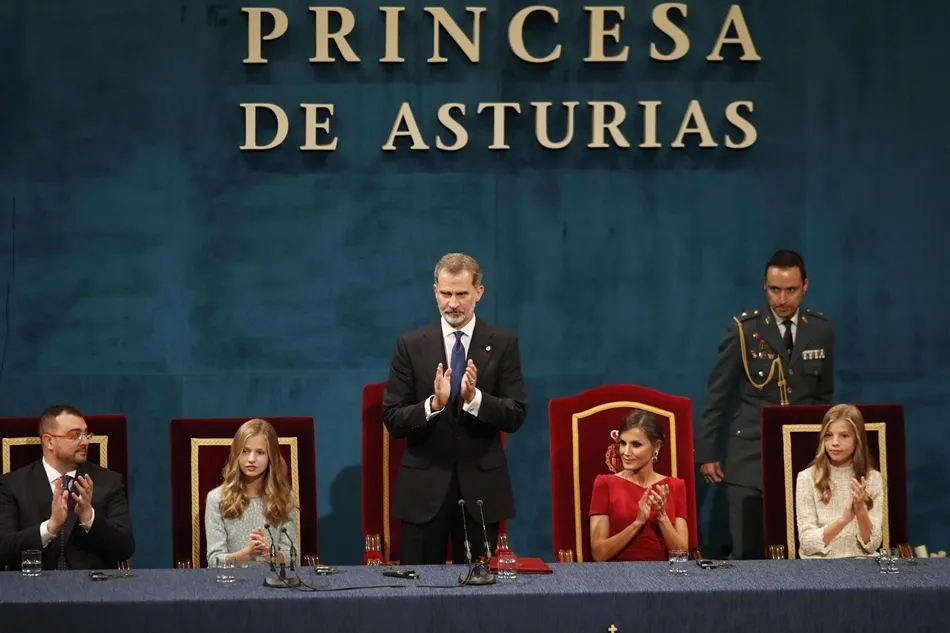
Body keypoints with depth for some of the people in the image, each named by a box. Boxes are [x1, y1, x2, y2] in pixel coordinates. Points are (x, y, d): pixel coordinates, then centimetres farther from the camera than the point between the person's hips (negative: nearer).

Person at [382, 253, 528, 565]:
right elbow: (392, 420, -3)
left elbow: (516, 416, -3)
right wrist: (434, 403, -21)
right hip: (424, 486, 0)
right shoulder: (411, 345, 2)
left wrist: (474, 398, -21)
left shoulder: (503, 344, 2)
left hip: (481, 486, 0)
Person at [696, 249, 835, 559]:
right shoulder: (744, 329, -6)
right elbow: (717, 394, 0)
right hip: (750, 455, -2)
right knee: (748, 551, -4)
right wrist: (706, 452, -1)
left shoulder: (821, 330, 4)